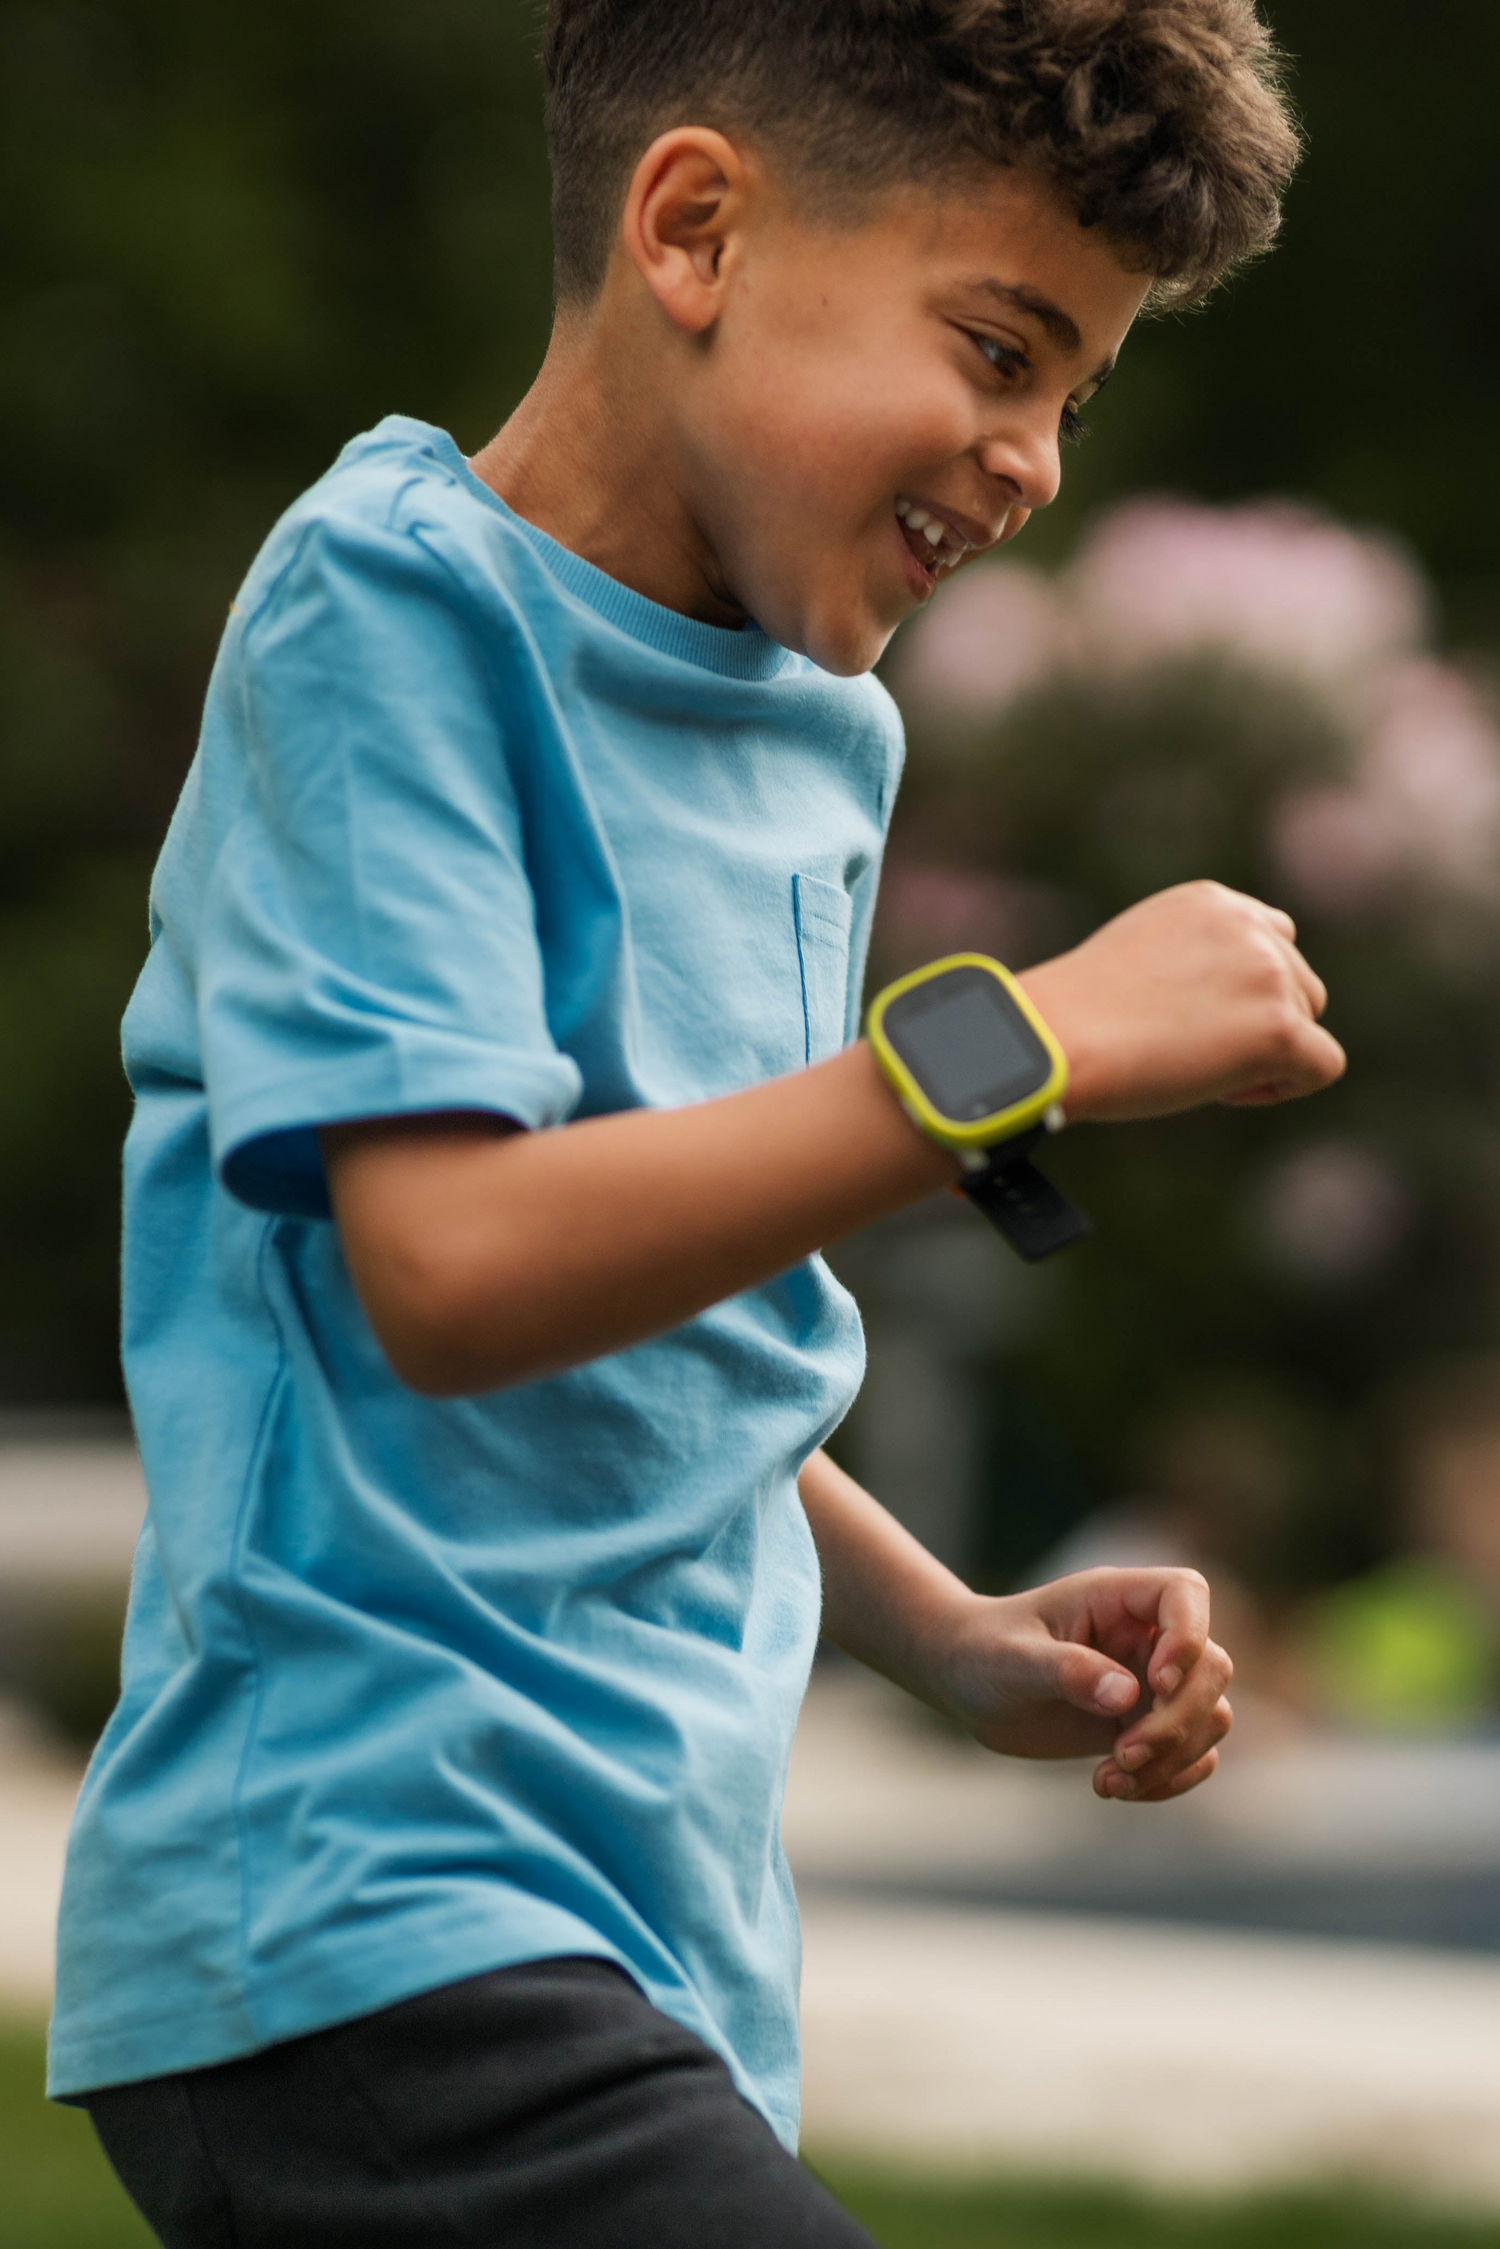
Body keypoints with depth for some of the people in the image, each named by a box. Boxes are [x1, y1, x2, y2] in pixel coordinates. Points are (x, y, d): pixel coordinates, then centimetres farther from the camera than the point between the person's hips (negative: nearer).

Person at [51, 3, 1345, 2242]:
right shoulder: (392, 607, -8)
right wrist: (1029, 1042, -19)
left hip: (666, 1958, 9)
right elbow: (454, 1266, -20)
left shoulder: (822, 740, 18)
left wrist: (954, 1641, 10)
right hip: (366, 1933, -9)